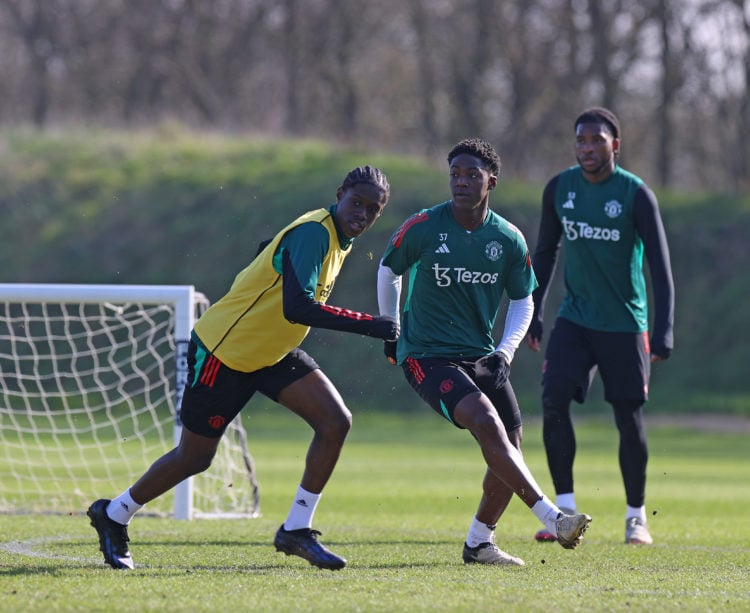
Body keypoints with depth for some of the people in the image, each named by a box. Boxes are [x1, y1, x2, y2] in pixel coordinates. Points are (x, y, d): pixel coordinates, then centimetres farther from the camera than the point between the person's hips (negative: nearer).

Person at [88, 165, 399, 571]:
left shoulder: (339, 240, 3)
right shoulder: (312, 233, -26)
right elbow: (296, 307, -38)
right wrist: (368, 325, -36)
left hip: (272, 352, 8)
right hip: (224, 351, -8)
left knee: (336, 422, -10)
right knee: (194, 457, 5)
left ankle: (296, 530, -2)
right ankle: (113, 515, 28)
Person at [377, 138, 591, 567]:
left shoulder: (510, 241, -1)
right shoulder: (423, 227, -10)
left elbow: (523, 302, 12)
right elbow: (389, 270, 9)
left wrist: (505, 352, -1)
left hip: (481, 355, 5)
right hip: (427, 355, -5)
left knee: (510, 446, -1)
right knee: (487, 422, -26)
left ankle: (479, 544, 17)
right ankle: (553, 519, -31)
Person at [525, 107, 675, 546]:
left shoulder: (636, 194, -10)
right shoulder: (560, 189, 2)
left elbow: (660, 266, -11)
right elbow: (546, 252, 14)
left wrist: (663, 331, -19)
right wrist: (533, 314, 9)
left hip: (625, 325, -3)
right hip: (574, 320, 3)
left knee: (629, 419, -1)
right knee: (554, 401, -14)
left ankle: (636, 517, 15)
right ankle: (566, 510, -7)